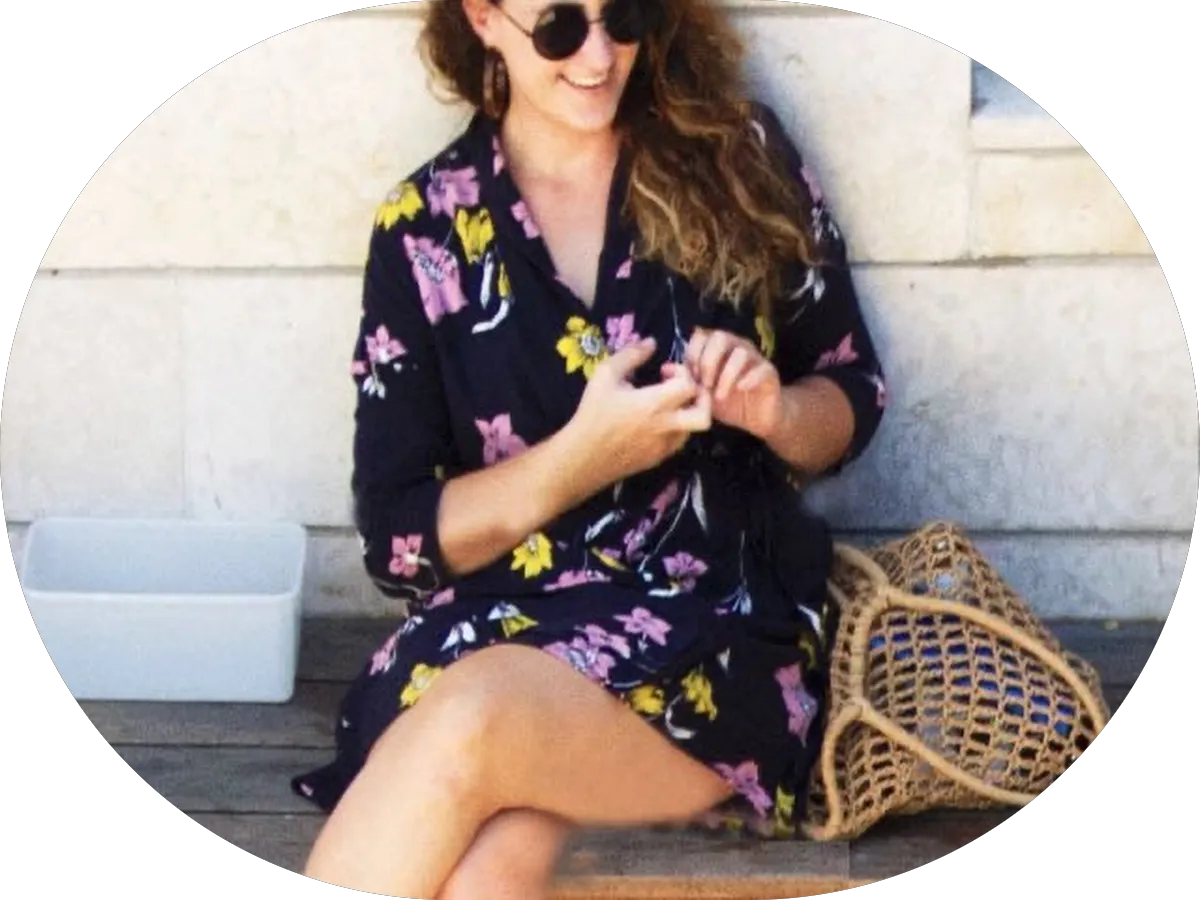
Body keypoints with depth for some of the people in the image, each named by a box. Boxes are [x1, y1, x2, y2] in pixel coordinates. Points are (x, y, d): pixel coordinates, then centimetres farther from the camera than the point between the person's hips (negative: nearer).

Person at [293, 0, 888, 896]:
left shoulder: (738, 153, 5)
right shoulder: (426, 226, 5)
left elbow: (856, 396, 14)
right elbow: (397, 537, 4)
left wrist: (770, 410, -10)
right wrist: (580, 458, -12)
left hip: (725, 628, -1)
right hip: (500, 623, 1)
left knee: (468, 726, -34)